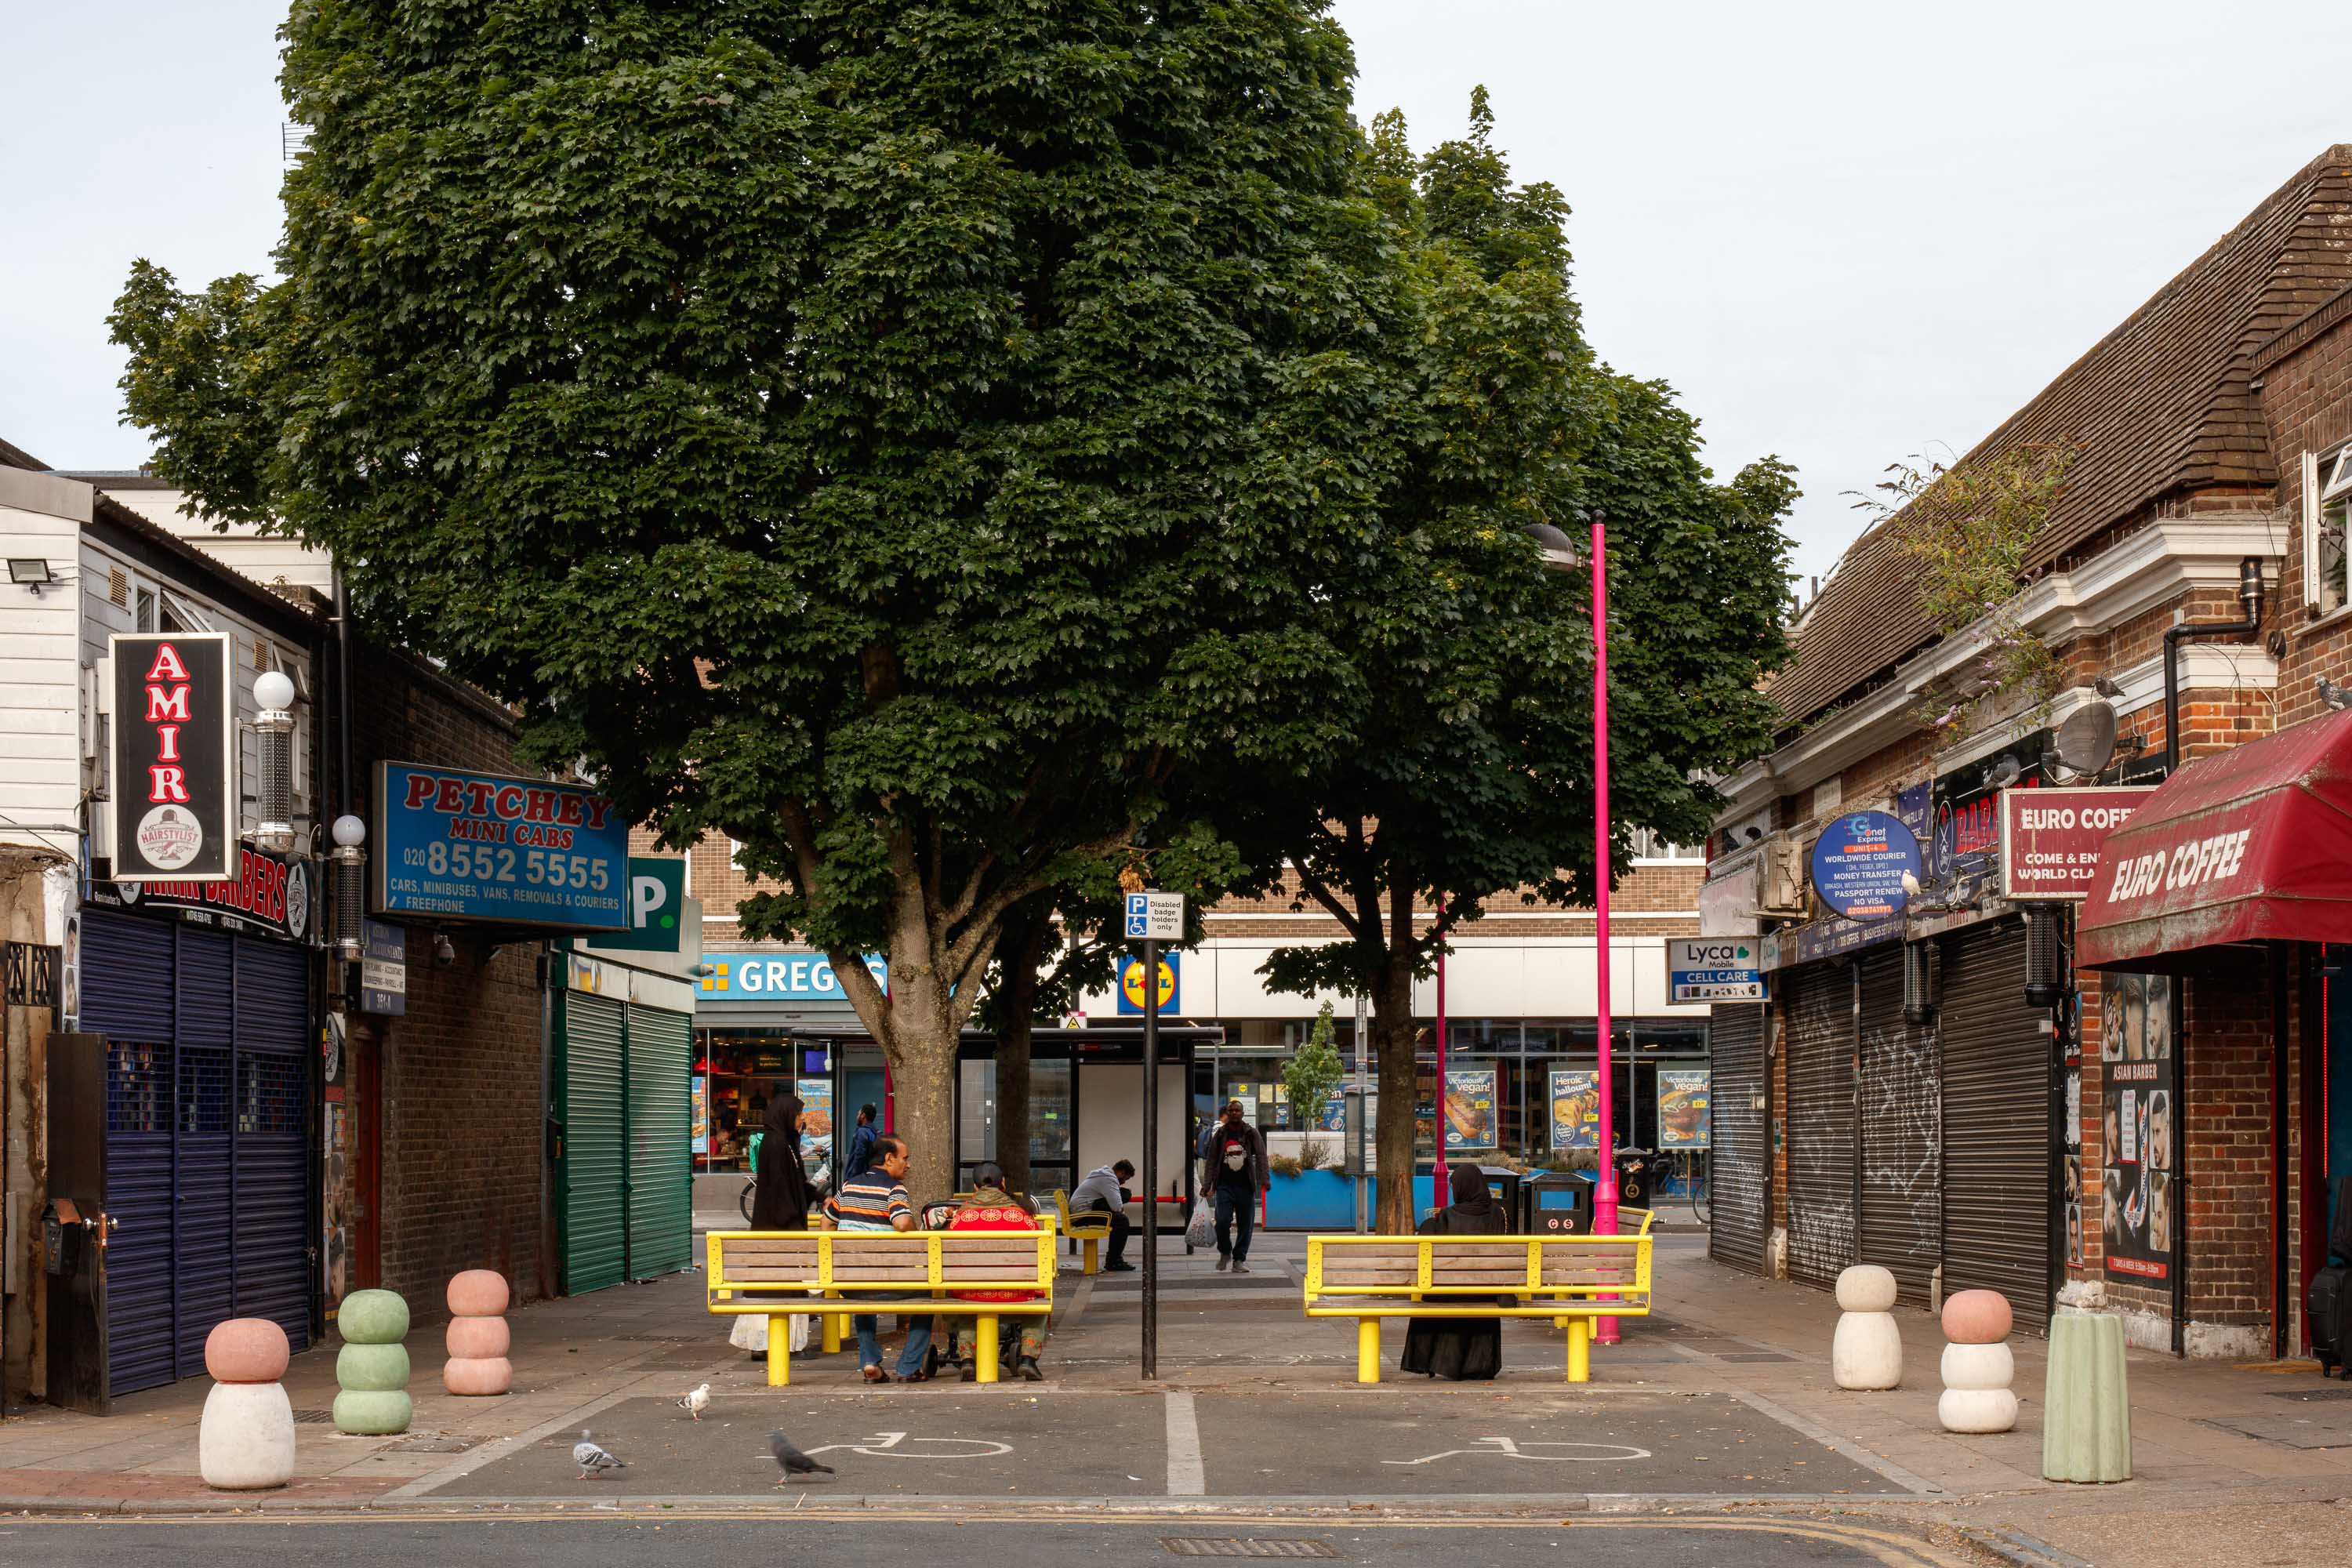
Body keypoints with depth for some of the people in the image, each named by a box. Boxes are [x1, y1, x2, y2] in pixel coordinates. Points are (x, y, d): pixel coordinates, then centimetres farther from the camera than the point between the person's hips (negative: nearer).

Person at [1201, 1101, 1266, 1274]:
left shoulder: (1252, 1133, 6)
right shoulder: (1220, 1134, 8)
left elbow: (1261, 1156, 0)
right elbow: (1211, 1160, 10)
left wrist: (1264, 1180, -12)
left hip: (1245, 1186, 1)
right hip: (1225, 1186, 0)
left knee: (1246, 1225, 1)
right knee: (1222, 1221, -13)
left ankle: (1239, 1260, 11)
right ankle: (1225, 1253, 12)